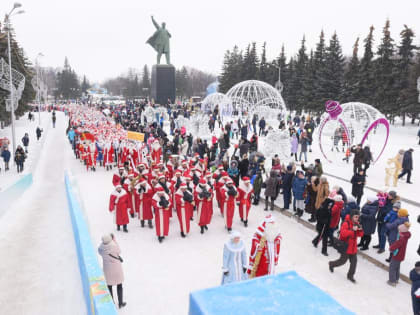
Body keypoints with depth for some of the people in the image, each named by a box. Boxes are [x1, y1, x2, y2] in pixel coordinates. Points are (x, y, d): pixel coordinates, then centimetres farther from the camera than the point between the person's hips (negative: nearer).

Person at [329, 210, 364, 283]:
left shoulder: (356, 224, 6)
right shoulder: (346, 223, -20)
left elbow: (360, 235, 9)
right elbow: (343, 233, -32)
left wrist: (360, 230, -12)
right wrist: (352, 230, -37)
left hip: (353, 247, 7)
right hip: (346, 246, -7)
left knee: (354, 261, 6)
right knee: (343, 260, 4)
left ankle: (350, 275, 22)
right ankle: (331, 264, 33)